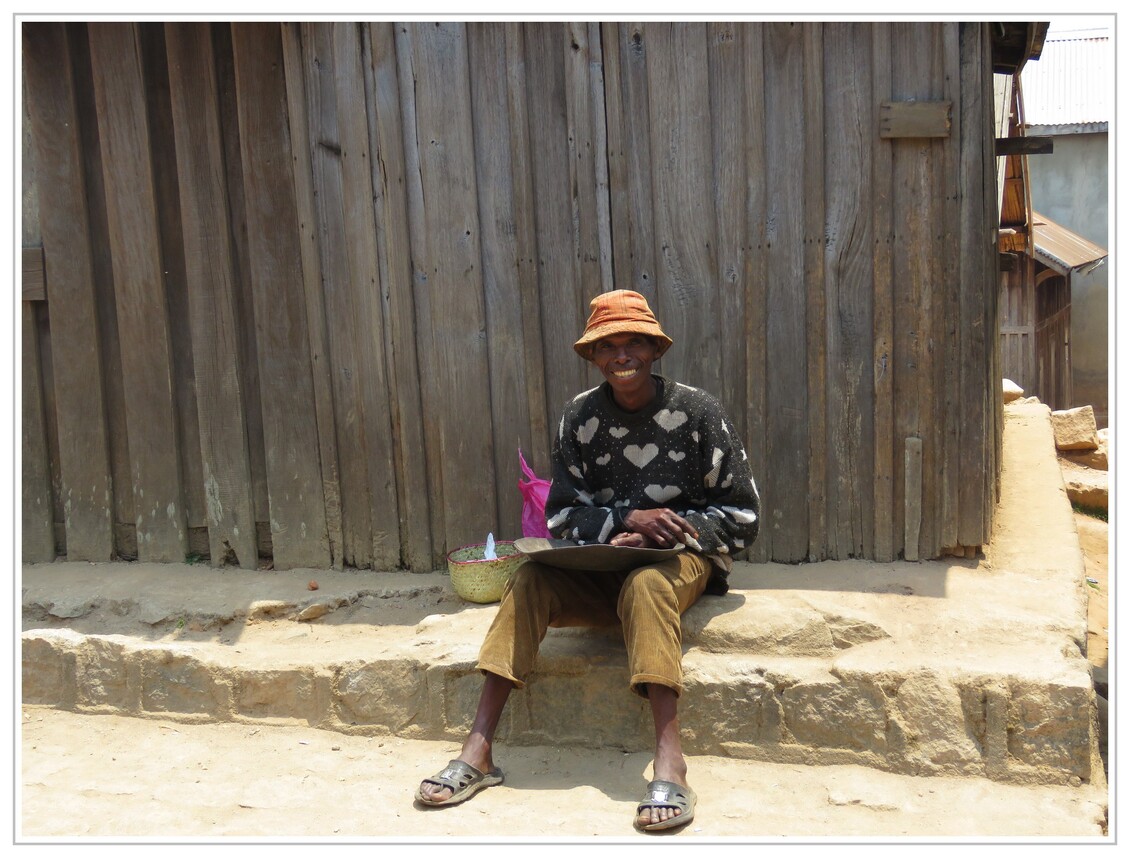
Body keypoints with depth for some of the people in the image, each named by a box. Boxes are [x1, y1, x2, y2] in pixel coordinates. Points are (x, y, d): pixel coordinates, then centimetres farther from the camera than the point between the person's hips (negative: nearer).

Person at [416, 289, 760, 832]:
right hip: (603, 565, 3)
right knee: (529, 580, -24)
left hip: (682, 557, -3)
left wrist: (658, 537, -18)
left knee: (645, 585, -37)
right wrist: (629, 518, -20)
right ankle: (478, 751, -27)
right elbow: (562, 517, -1)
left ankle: (669, 762, -44)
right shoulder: (580, 418, 1)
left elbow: (742, 517, -4)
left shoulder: (697, 411, -6)